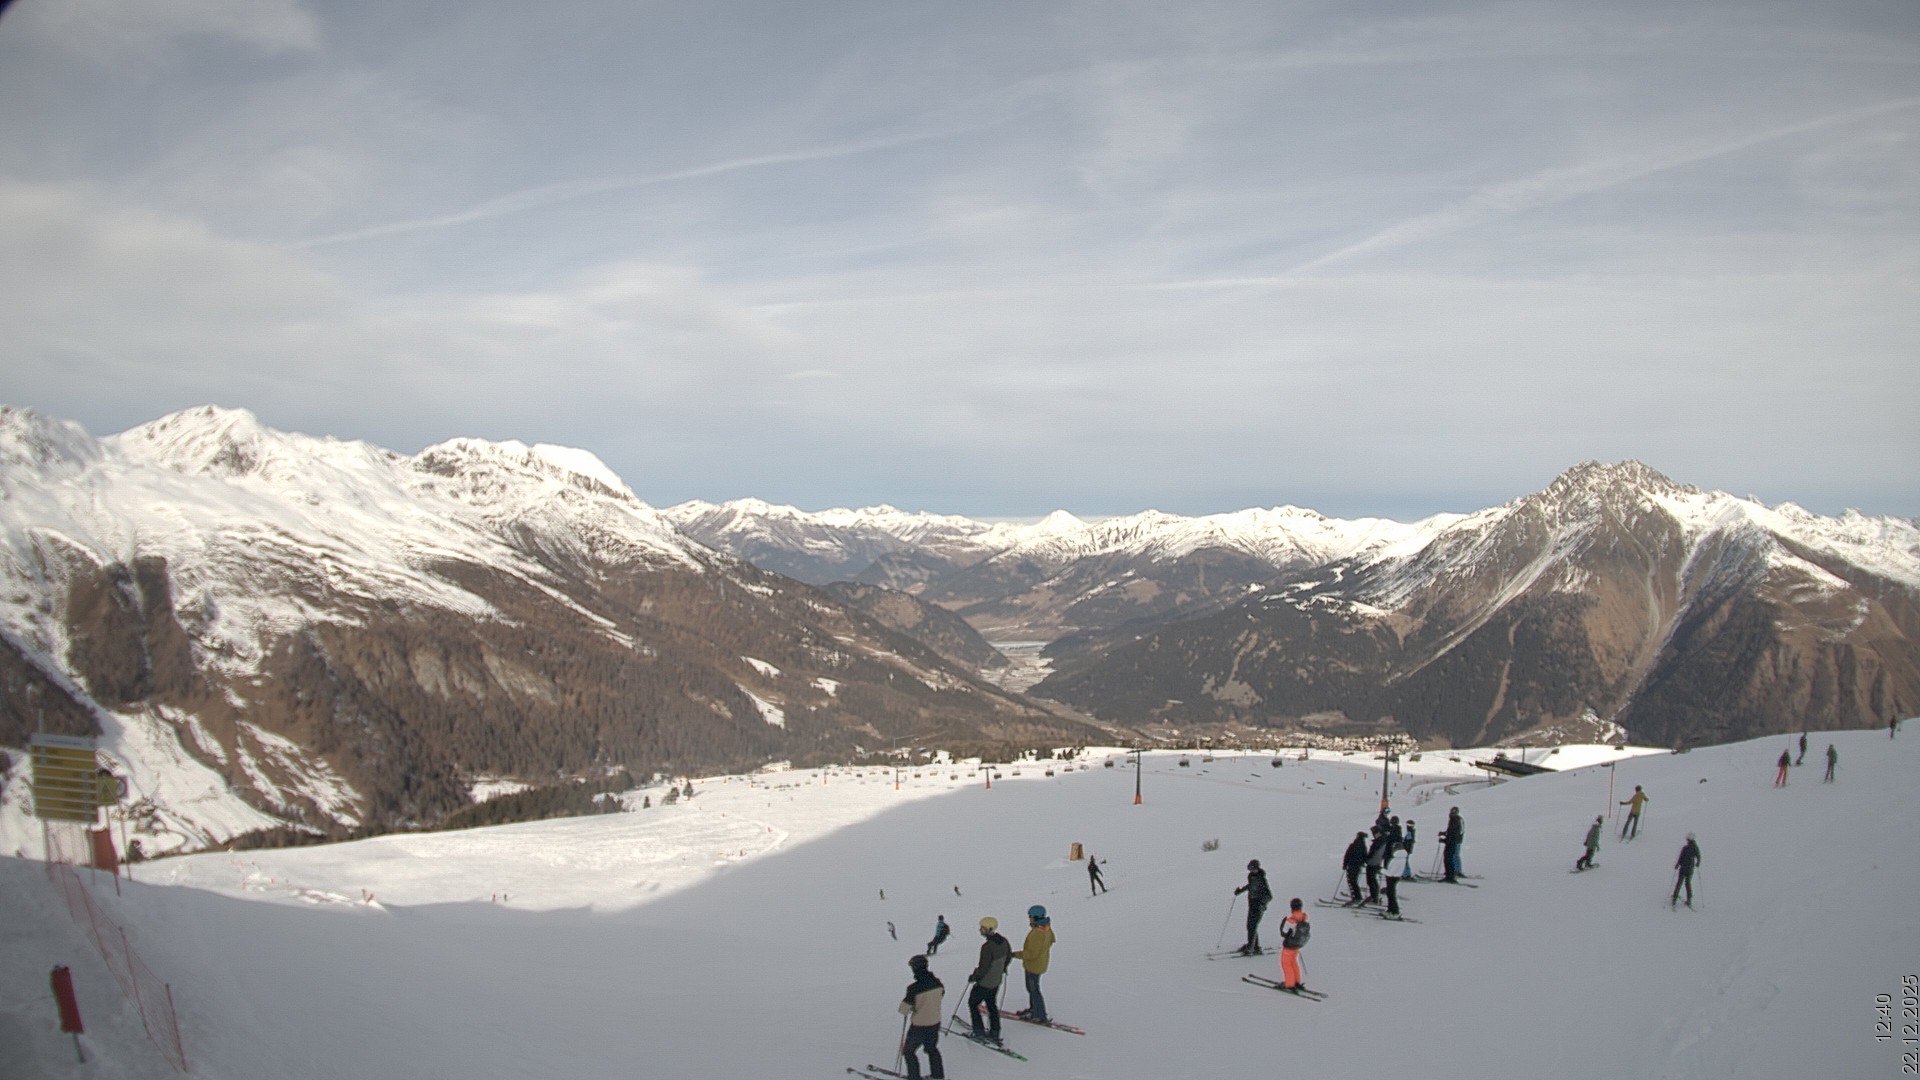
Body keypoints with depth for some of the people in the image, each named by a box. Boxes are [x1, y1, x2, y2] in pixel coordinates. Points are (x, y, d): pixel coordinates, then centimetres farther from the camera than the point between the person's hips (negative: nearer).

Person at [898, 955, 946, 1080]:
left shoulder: (914, 988, -27)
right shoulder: (937, 983, -9)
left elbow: (904, 1009, -21)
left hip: (919, 1026, -6)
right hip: (935, 1023, 6)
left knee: (909, 1051, 15)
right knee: (932, 1048, 27)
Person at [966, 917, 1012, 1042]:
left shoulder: (987, 946, -31)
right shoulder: (1003, 941, -6)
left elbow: (983, 968, -27)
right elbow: (1009, 957, 11)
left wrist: (973, 977, -11)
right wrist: (1002, 968, 27)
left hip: (984, 983, -7)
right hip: (996, 981, 8)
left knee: (972, 1003, 13)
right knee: (992, 1005, 22)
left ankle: (979, 1031, 17)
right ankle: (994, 1034, 28)